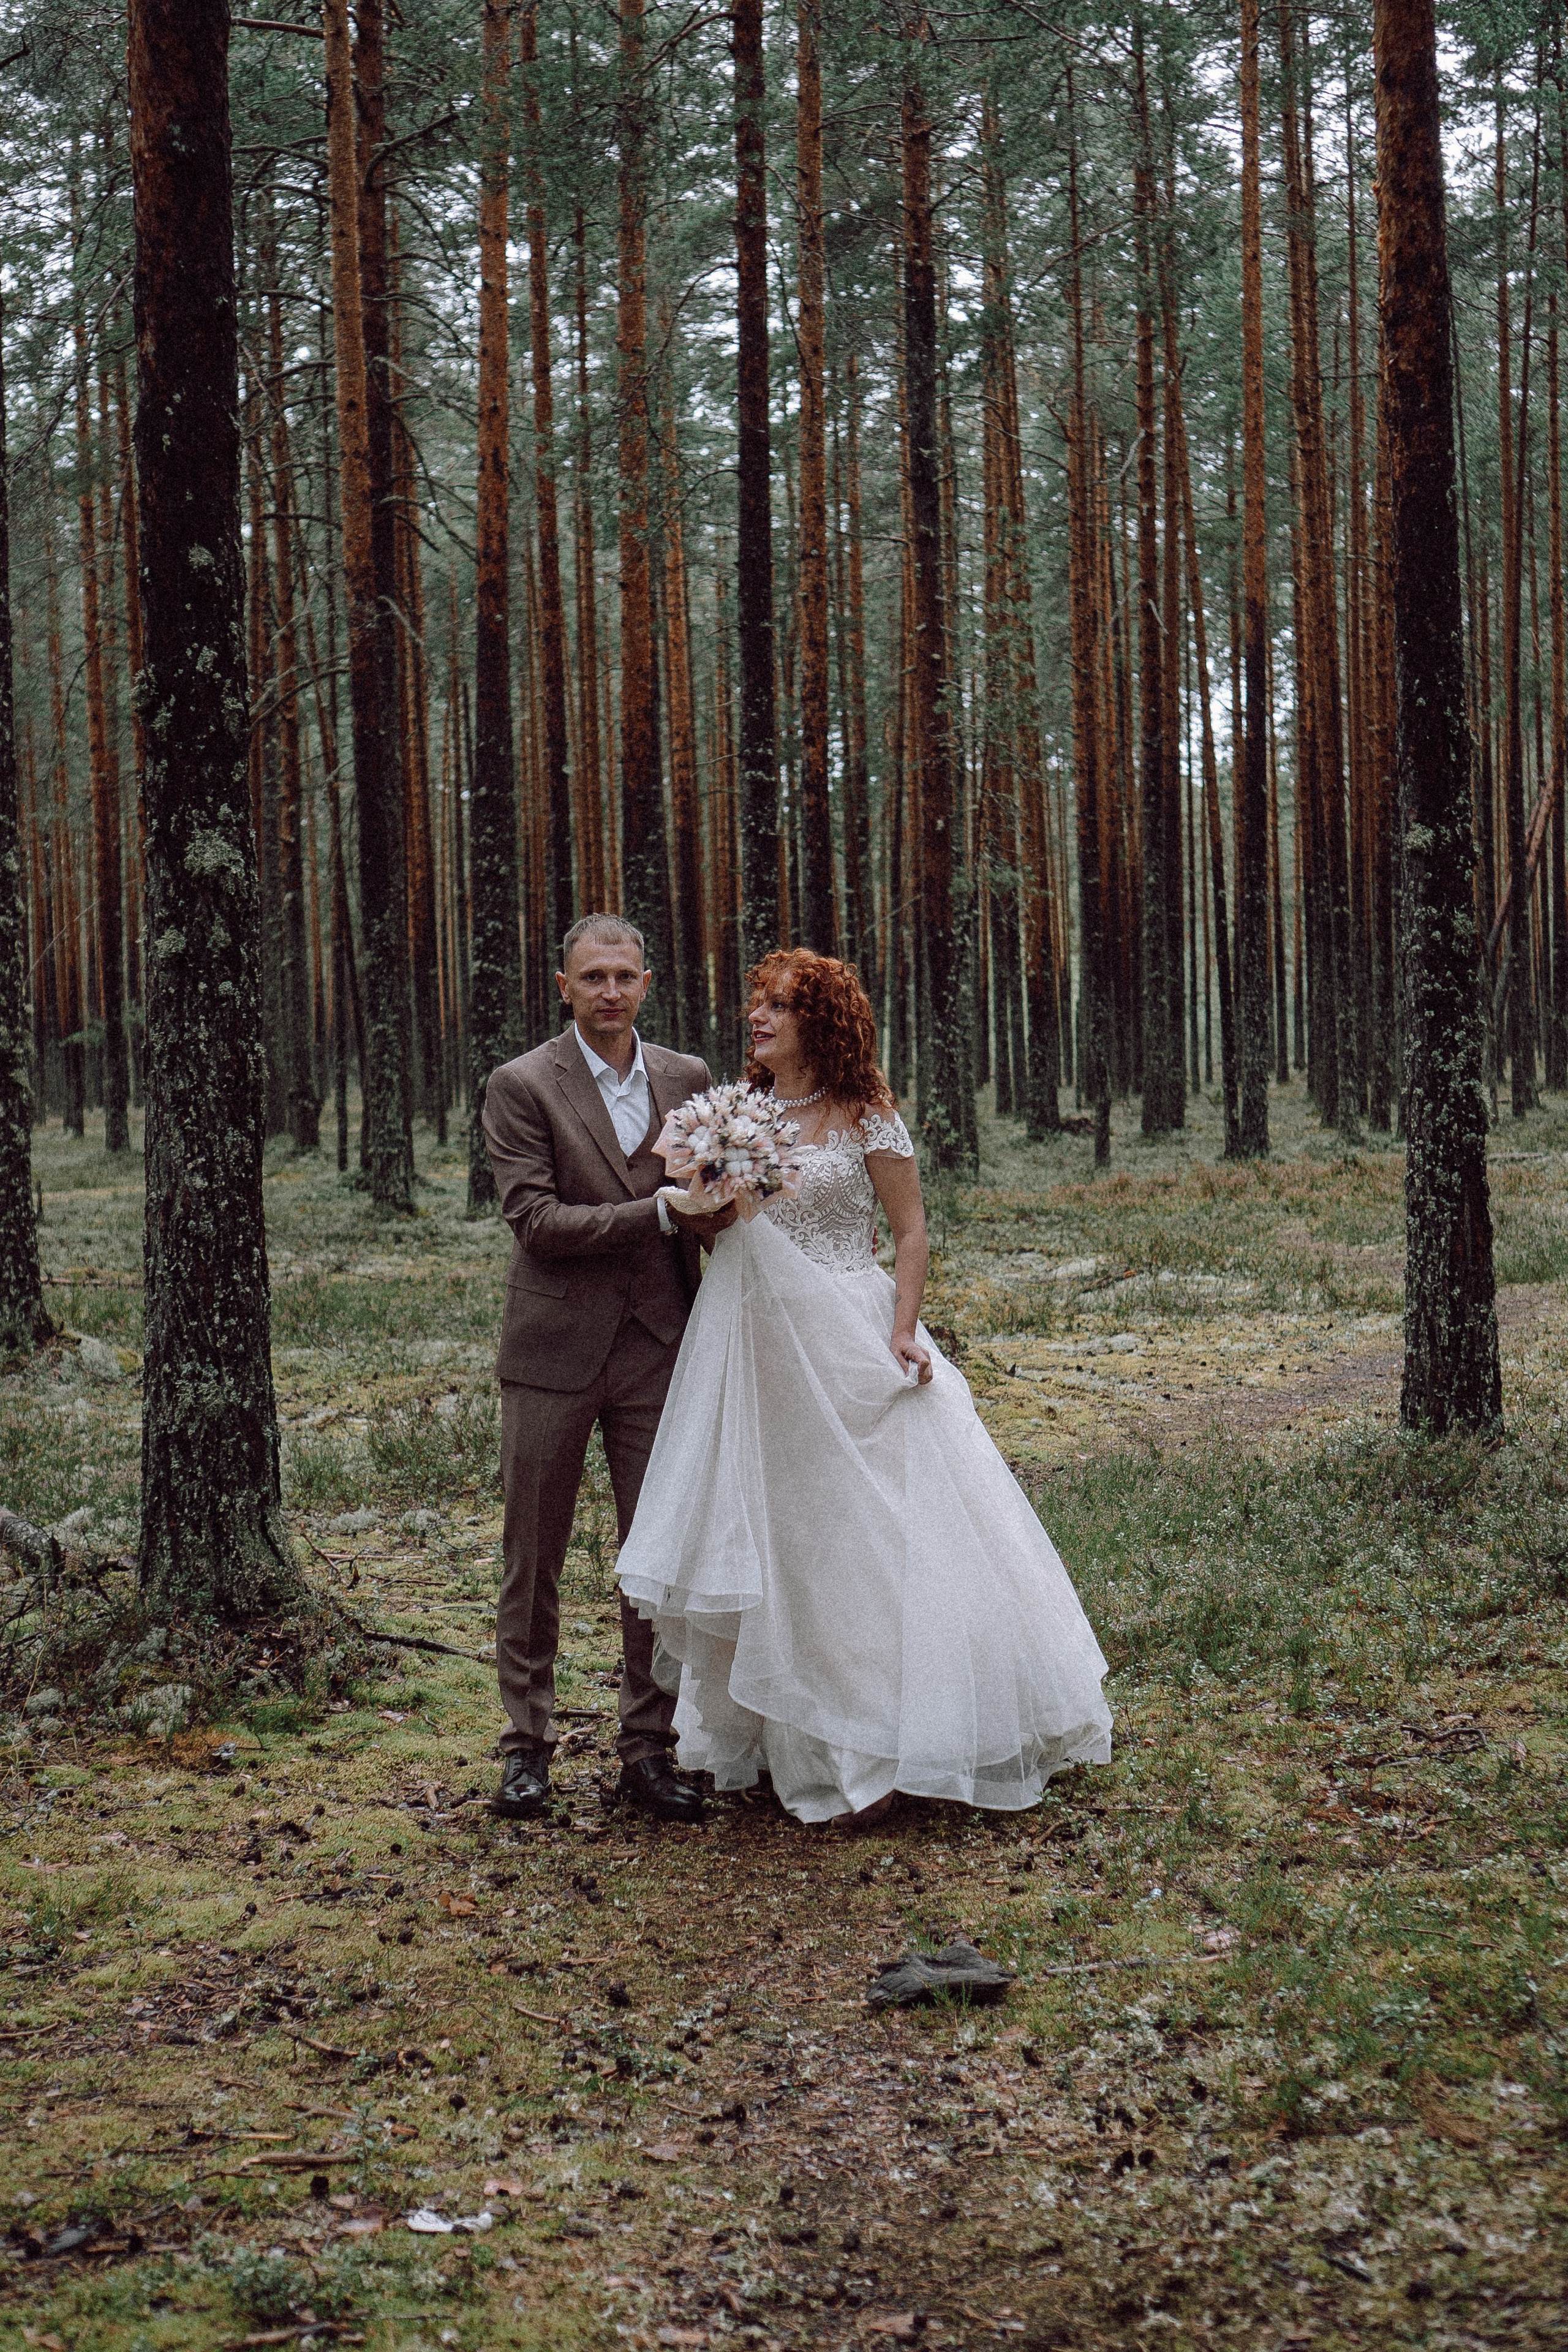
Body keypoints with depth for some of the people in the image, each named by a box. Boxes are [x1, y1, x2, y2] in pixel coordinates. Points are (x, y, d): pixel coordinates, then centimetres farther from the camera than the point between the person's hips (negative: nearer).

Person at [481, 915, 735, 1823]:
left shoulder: (688, 1079, 8)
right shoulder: (522, 1086, -5)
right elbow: (536, 1219, -13)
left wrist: (717, 1212, -3)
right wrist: (661, 1212, -19)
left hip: (660, 1347, 3)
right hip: (556, 1349, -3)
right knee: (534, 1559, 6)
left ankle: (649, 1748, 17)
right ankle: (528, 1742, 18)